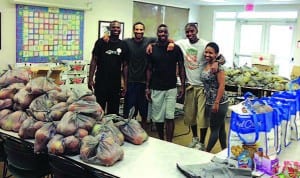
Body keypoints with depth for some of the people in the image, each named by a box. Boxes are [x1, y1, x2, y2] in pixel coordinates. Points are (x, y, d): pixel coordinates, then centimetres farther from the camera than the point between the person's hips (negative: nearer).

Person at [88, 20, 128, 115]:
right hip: (101, 82, -2)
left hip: (116, 83, 2)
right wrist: (90, 79, -6)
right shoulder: (101, 42, 0)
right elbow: (94, 61, 1)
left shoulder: (123, 45, 5)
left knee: (114, 110, 9)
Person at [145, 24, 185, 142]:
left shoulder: (175, 48, -1)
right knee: (157, 117, 8)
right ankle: (160, 141, 25)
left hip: (171, 88, -1)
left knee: (169, 117, -5)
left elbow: (181, 67, 4)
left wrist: (182, 85, -2)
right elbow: (149, 69, 8)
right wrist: (147, 87, 4)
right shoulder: (152, 49, 3)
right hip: (156, 88, 2)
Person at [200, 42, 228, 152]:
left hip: (219, 103, -8)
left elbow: (222, 86, -18)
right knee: (220, 127, 16)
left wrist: (216, 103, -19)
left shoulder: (218, 67, -15)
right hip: (209, 102, 8)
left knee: (214, 129, 2)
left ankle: (207, 152, 9)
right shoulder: (205, 65, 8)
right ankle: (224, 151, 27)